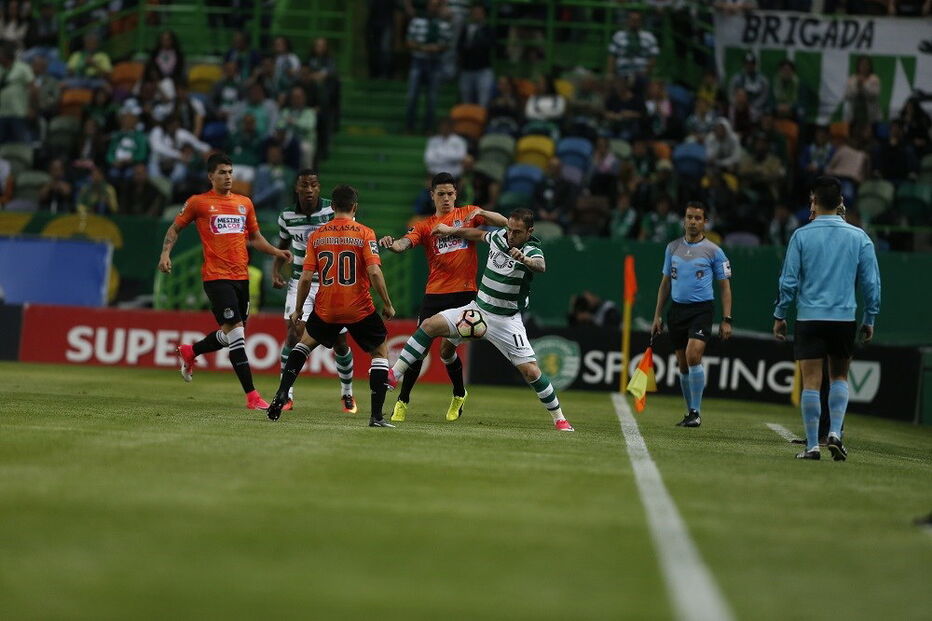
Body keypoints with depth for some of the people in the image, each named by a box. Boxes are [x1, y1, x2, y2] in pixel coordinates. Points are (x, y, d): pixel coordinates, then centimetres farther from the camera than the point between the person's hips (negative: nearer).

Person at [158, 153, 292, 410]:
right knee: (235, 331, -14)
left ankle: (190, 352, 41)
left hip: (242, 277, 6)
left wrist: (276, 252, 7)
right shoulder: (197, 202, 1)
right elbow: (175, 228, 11)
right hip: (216, 276, -6)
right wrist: (166, 253, -4)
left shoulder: (245, 203, 14)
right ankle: (251, 396, -15)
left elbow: (255, 237, 23)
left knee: (231, 334, 12)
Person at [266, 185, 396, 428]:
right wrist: (387, 305, -4)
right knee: (381, 352, 14)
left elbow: (306, 278, 0)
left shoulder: (317, 236, 2)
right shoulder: (365, 234, -6)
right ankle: (376, 415, 4)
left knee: (306, 342, 28)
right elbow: (374, 273, -15)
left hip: (326, 309, 3)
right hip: (359, 308, -3)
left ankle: (281, 396, 15)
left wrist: (298, 310, 13)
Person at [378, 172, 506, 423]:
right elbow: (404, 244, -9)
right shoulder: (425, 226, 9)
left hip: (464, 293, -1)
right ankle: (403, 401, 6)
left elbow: (504, 222, 1)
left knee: (447, 350, -3)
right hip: (434, 294, 1)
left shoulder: (468, 214, 9)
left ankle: (459, 395, 24)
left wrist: (481, 212, -17)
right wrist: (391, 244, -33)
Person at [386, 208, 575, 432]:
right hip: (477, 310, 5)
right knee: (430, 325, -9)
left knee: (530, 371, -14)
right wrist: (452, 230, 22)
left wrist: (524, 260, -65)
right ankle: (393, 376, -5)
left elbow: (540, 266, -44)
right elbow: (480, 234, 24)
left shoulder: (531, 251, -19)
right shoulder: (499, 236, -1)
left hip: (506, 321, -5)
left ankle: (559, 419, 4)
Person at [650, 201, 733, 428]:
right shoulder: (673, 247, 10)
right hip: (677, 308, 4)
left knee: (693, 355, -22)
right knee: (683, 364, 7)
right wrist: (657, 316, 13)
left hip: (702, 309, -4)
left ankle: (695, 412, -14)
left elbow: (725, 286, 2)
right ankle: (690, 412, 19)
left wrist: (726, 320, -5)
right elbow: (665, 282, 17)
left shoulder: (714, 251, -1)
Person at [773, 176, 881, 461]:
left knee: (811, 382, 1)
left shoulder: (802, 235, -3)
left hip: (809, 318, -2)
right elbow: (871, 282, 2)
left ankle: (812, 445, -1)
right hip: (844, 318, 2)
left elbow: (789, 280, -3)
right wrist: (869, 319, 12)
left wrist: (780, 315, 7)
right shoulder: (859, 237, 1)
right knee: (839, 377, 17)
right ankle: (835, 433, 1)